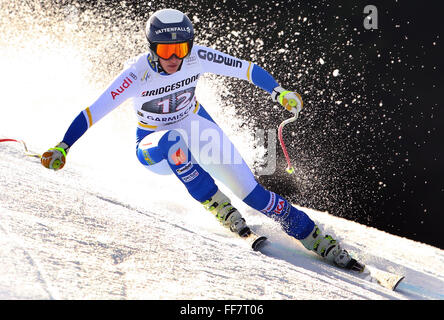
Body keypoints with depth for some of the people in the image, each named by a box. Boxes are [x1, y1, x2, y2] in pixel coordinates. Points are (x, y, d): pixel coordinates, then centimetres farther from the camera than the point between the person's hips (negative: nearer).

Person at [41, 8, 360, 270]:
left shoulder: (199, 57, -24)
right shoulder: (138, 73, -31)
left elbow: (246, 69, -12)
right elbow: (93, 112, -34)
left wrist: (281, 93, -12)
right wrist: (61, 148, -41)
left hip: (196, 126, 2)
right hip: (155, 145, -2)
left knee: (251, 192, -9)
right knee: (174, 142, -41)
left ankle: (317, 239, 1)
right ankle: (216, 204, -23)